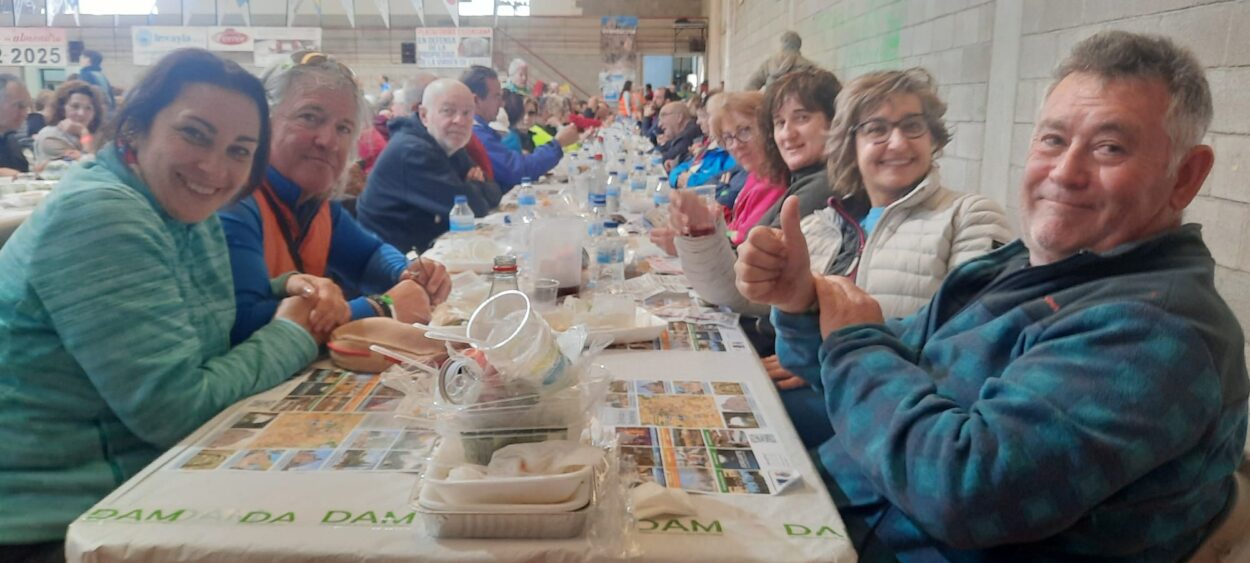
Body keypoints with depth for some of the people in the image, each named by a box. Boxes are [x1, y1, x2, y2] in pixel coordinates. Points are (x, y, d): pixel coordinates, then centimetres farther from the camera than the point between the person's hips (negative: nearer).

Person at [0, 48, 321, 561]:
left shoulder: (190, 216, 5)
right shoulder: (97, 215, -21)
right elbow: (175, 409, -23)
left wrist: (286, 295, -10)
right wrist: (290, 335, -11)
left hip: (137, 481, 7)